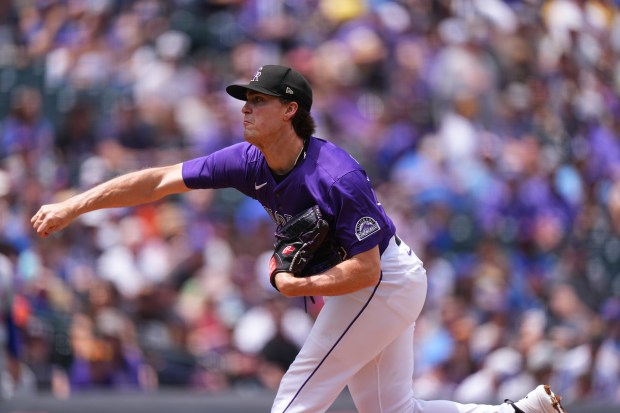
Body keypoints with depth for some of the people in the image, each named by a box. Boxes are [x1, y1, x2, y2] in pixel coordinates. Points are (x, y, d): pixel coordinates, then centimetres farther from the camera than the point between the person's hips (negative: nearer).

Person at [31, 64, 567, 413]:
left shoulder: (335, 178, -29)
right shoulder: (251, 162, -7)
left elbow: (366, 268, -27)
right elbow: (159, 181, -8)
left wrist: (299, 287, -20)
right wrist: (74, 207, -13)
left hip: (381, 284, -9)